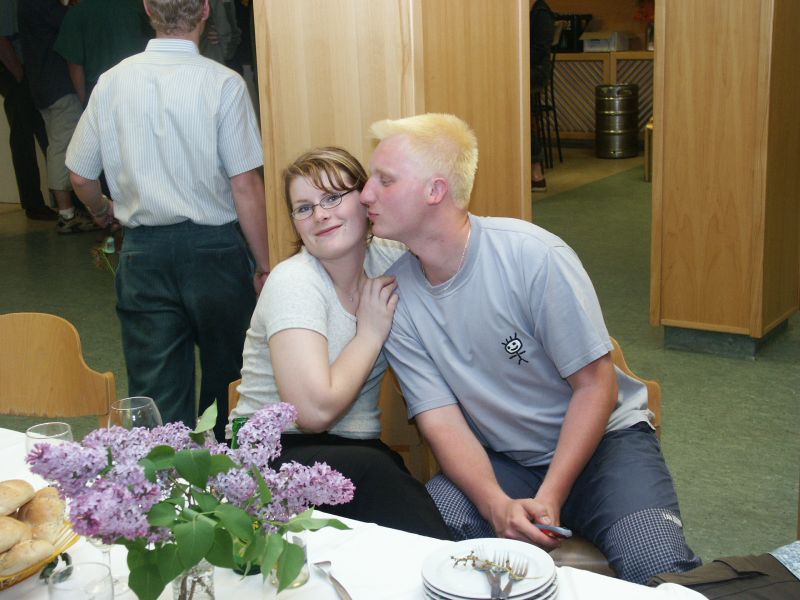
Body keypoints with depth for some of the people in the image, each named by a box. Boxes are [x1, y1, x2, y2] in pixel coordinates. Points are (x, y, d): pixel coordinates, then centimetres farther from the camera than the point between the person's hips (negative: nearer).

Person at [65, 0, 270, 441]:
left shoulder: (112, 82, 0)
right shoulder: (223, 83, -10)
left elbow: (80, 176, 7)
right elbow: (245, 185, -13)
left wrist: (103, 212, 28)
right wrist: (264, 264, -4)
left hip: (143, 253, 2)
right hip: (214, 249, -2)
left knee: (154, 393, 8)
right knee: (225, 379, 16)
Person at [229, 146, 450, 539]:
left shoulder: (390, 260, 1)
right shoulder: (294, 283, -16)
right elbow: (315, 411, -25)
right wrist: (371, 333, -14)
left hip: (358, 446, 4)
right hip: (275, 451, -4)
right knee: (369, 470, -35)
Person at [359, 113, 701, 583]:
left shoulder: (536, 257, -21)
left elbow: (596, 387, -14)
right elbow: (441, 421, -9)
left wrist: (548, 500, -22)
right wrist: (498, 506, -27)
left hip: (601, 438, -3)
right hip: (499, 461, 3)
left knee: (657, 568, -28)